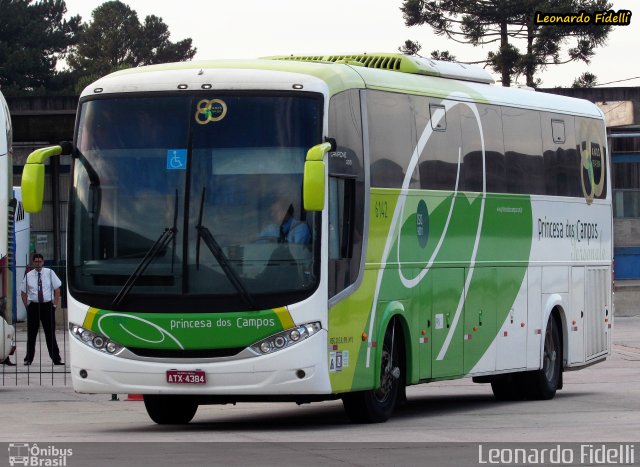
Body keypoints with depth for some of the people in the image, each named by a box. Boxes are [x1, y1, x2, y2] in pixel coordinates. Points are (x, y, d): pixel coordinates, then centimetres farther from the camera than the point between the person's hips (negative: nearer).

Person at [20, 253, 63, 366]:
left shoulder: (49, 273, 1)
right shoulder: (28, 275, 3)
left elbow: (57, 289, 4)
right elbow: (24, 292, 10)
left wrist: (55, 305, -3)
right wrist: (27, 306, 0)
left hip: (47, 305, -1)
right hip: (33, 306, 1)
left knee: (50, 334, 2)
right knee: (31, 334, 4)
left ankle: (56, 359, 6)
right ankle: (28, 359, 12)